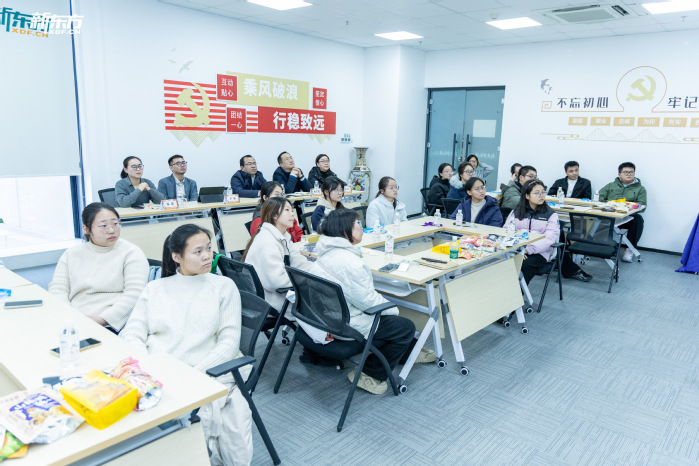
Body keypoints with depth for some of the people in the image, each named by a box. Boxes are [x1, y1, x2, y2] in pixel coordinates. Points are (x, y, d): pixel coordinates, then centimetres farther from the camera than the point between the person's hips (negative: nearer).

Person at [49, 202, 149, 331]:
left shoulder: (132, 253, 6)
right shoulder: (71, 254, 21)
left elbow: (134, 294, -4)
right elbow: (57, 289, 15)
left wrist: (101, 320, -13)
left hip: (113, 326, -4)